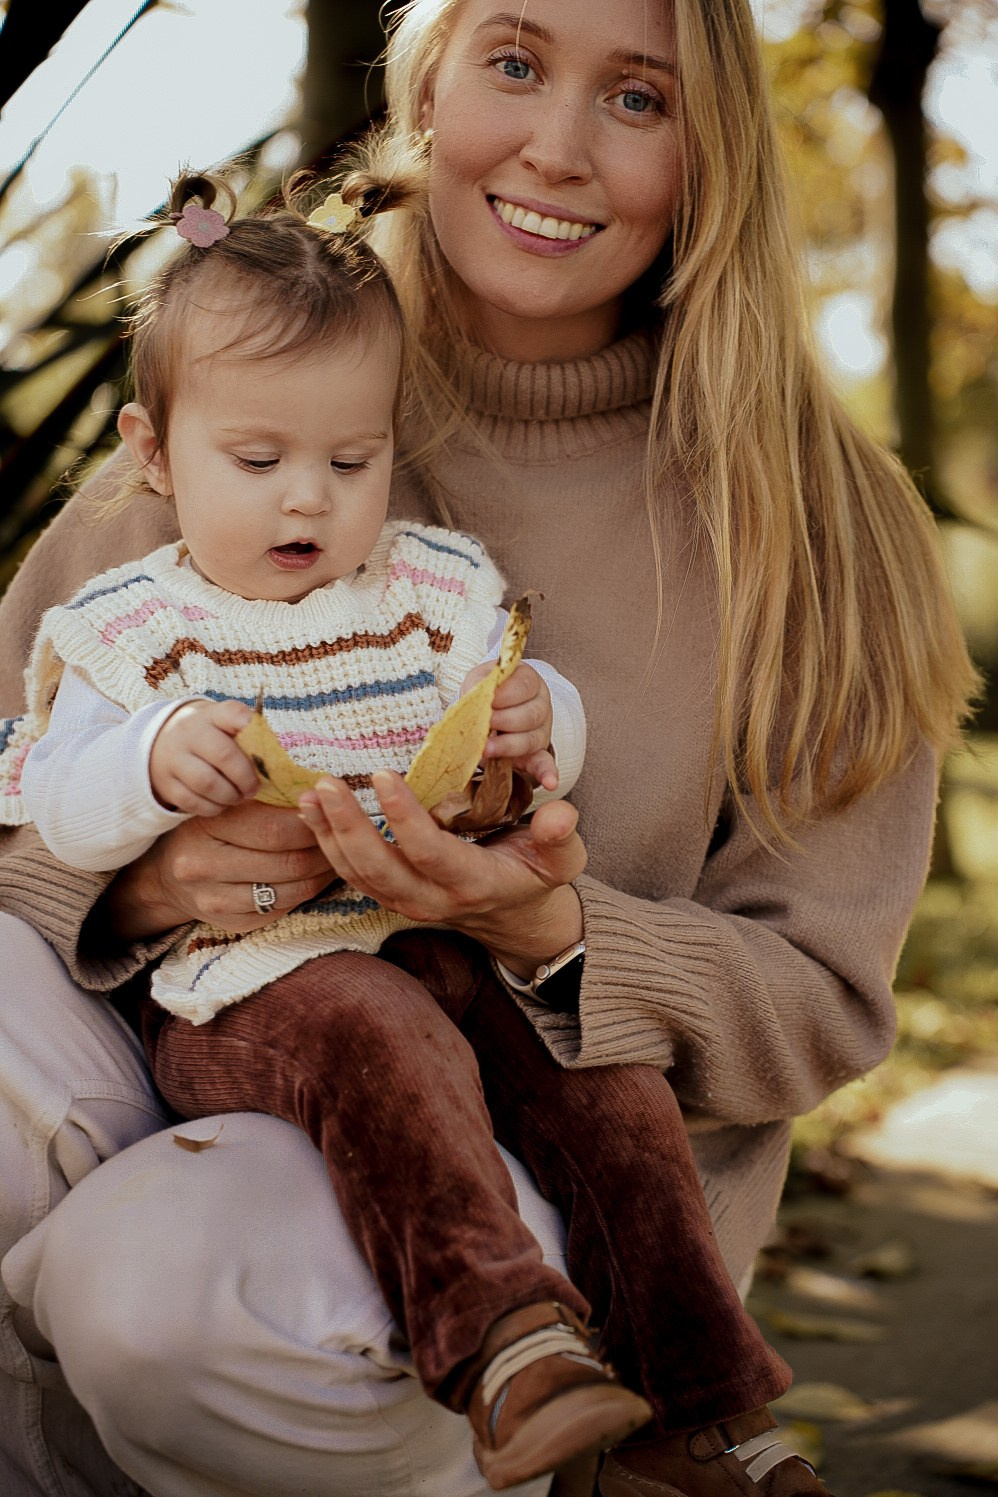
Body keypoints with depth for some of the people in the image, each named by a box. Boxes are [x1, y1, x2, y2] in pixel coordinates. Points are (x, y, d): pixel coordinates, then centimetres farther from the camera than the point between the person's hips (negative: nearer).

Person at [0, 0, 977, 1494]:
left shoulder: (807, 522, -4)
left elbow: (824, 1001, -4)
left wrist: (552, 932, -24)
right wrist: (133, 874, -19)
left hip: (570, 1160, -3)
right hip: (222, 1059, 3)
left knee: (168, 1285, -33)